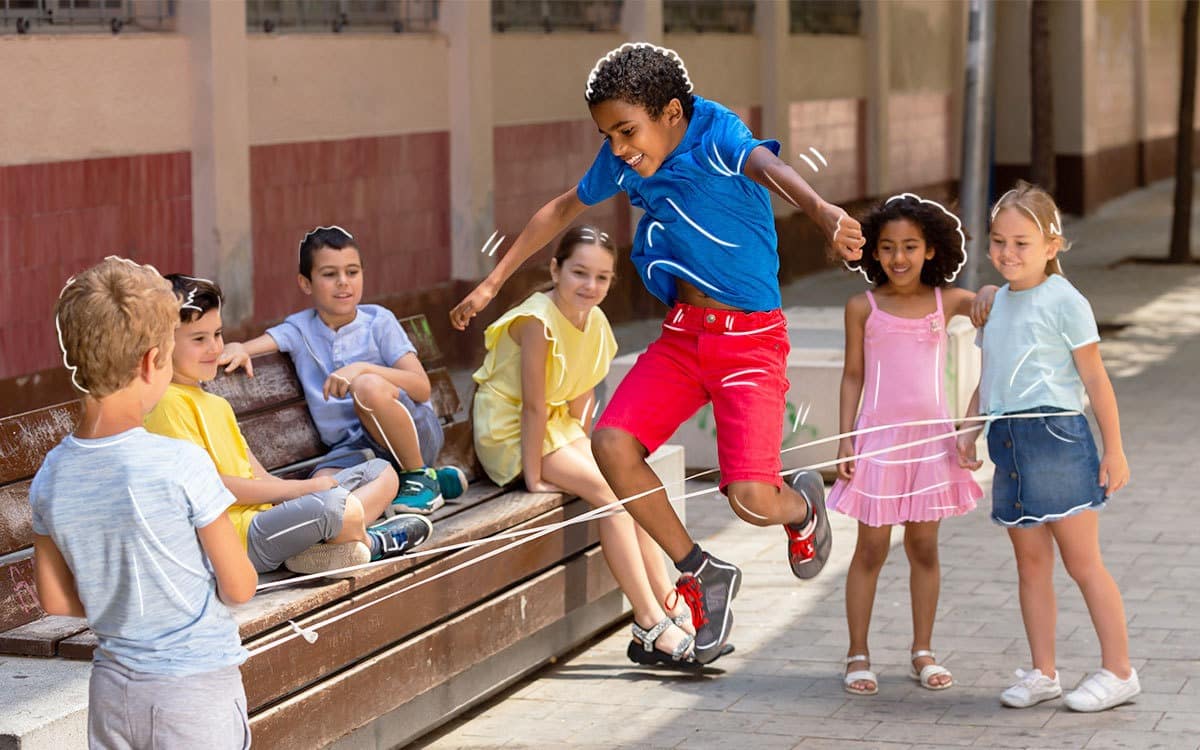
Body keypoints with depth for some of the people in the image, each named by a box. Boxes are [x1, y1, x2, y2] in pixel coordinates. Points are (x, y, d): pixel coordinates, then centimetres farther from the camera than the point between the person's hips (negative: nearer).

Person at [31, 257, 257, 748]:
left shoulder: (50, 477, -5)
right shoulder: (182, 465, -20)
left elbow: (55, 599, 5)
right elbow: (239, 588, -12)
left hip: (112, 687, 5)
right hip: (197, 688, -5)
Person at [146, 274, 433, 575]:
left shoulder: (217, 405, 24)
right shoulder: (169, 403, -9)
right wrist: (299, 488, -12)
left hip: (265, 513, 11)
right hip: (236, 536, -11)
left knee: (382, 472, 12)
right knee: (333, 504, -36)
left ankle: (317, 545, -15)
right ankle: (370, 543, 0)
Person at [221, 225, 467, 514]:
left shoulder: (378, 321, -1)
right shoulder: (300, 328, 7)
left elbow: (422, 388, -11)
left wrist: (364, 369, -25)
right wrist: (236, 348, -34)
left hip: (417, 433, -4)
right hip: (353, 446, 4)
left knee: (368, 387, -34)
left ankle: (421, 477, -10)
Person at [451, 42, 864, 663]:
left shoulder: (716, 136, -20)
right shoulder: (622, 161, 0)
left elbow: (767, 166, -43)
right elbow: (562, 209, 18)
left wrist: (820, 209, -66)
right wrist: (492, 283, 21)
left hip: (751, 338, -6)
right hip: (683, 331, 6)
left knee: (751, 500, -17)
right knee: (611, 442, -14)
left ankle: (802, 505, 25)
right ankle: (702, 573, 7)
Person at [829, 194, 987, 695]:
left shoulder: (947, 301, 2)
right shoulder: (863, 307, -1)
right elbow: (853, 376, 3)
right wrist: (844, 441, -1)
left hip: (930, 438, 2)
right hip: (878, 440, -2)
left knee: (924, 546, 10)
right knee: (871, 548, 2)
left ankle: (923, 652, 20)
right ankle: (858, 655, 11)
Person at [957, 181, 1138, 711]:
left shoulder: (1064, 301, -7)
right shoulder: (997, 303, 13)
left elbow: (1095, 379, -6)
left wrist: (1114, 450, -7)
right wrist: (969, 430, 14)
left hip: (1057, 438, -7)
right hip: (1010, 447, 7)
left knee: (1082, 562, -3)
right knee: (1030, 563, 10)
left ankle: (1118, 672, 5)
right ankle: (1042, 673, 17)